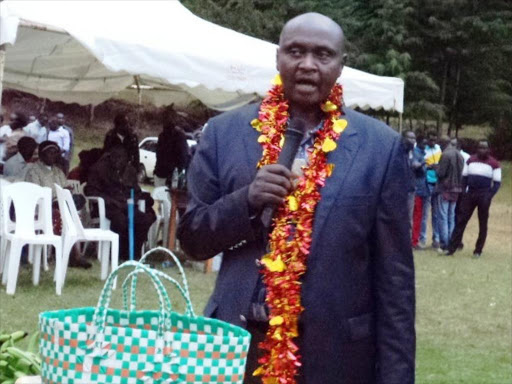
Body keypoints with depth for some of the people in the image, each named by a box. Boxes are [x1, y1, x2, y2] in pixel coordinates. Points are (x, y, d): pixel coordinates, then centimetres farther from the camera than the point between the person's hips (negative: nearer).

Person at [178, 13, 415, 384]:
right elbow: (192, 238, 4)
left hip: (334, 354, -1)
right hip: (236, 344, 1)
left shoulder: (380, 146, -2)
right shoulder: (225, 132, 2)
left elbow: (394, 277, -1)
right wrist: (247, 200, -13)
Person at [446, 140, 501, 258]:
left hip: (484, 196, -3)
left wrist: (489, 196, -13)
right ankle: (451, 248, 0)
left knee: (482, 224, 3)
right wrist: (463, 192, 2)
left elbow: (497, 182, -3)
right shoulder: (471, 160, 9)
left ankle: (478, 251, 10)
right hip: (470, 194, 3)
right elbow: (464, 176, 14)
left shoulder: (494, 164, -2)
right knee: (461, 221, -1)